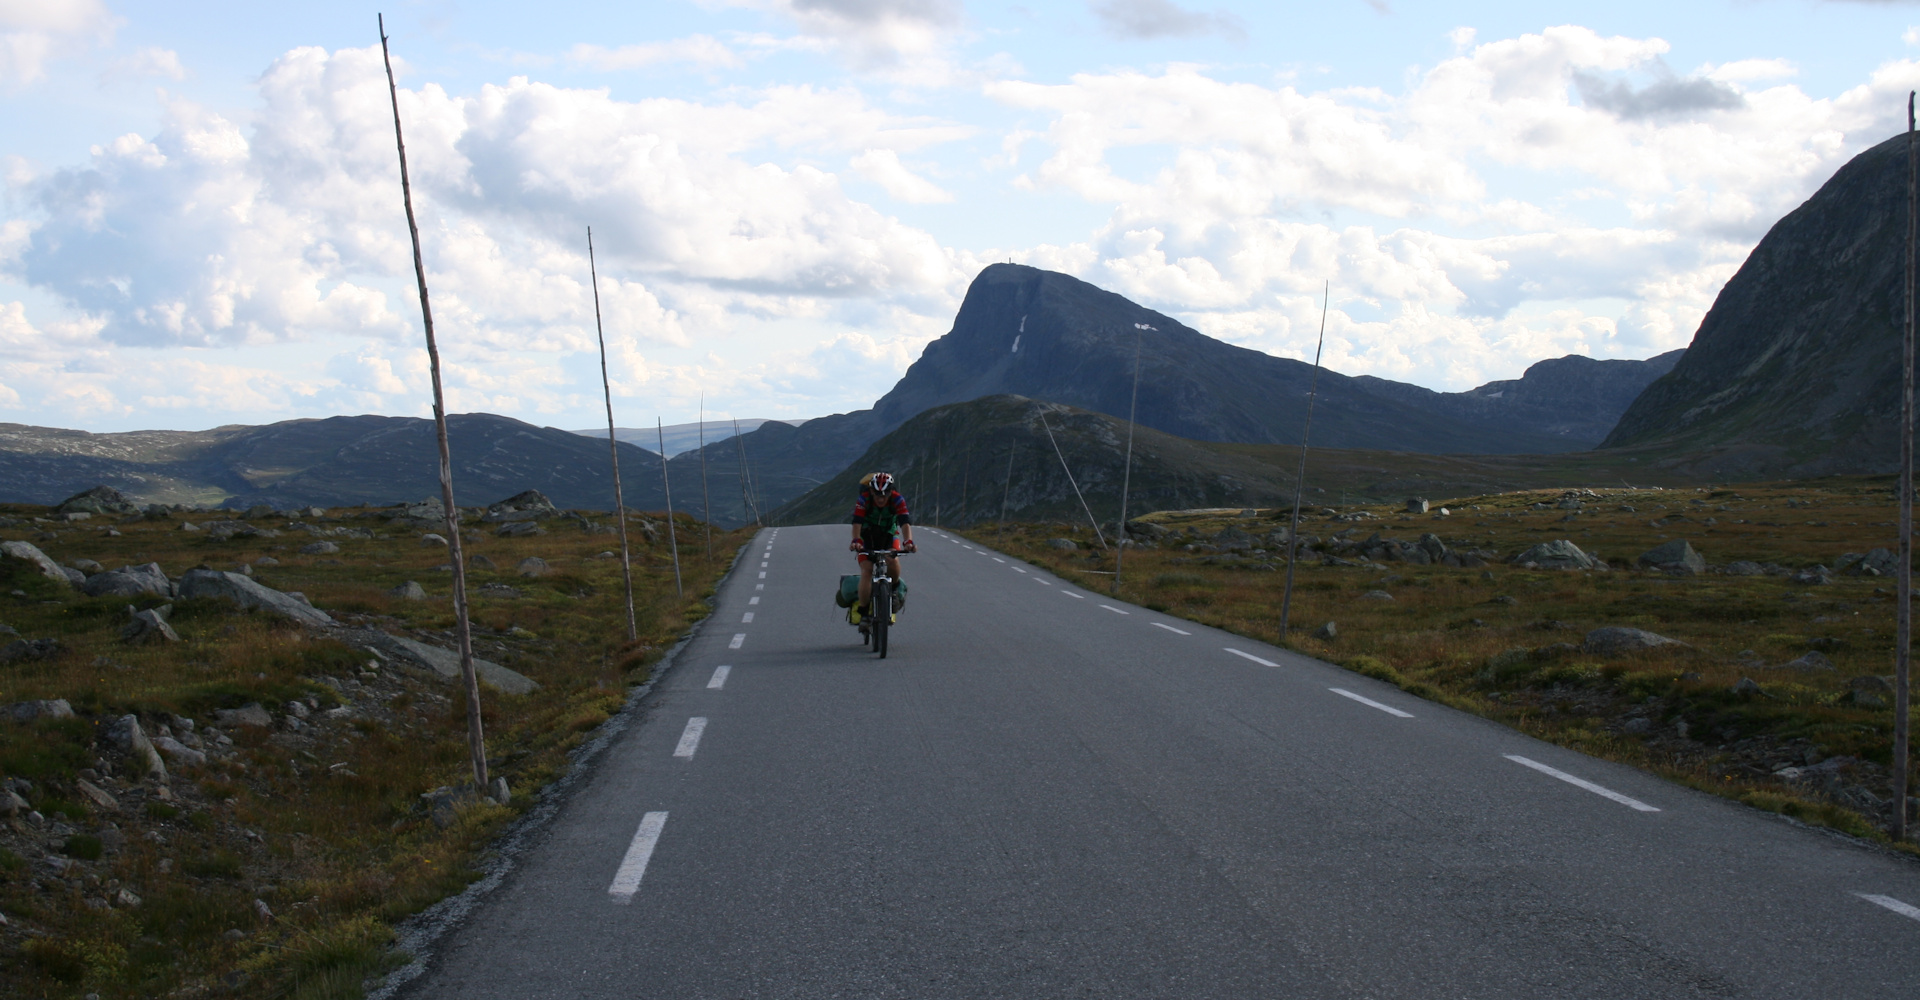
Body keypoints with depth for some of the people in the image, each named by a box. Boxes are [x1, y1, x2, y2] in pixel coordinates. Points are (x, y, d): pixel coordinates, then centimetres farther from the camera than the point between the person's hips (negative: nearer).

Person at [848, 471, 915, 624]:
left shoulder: (898, 500, -25)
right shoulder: (863, 500, -26)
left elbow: (905, 522, -36)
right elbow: (857, 522, -37)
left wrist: (908, 541, -54)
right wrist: (856, 541, -55)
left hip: (889, 535, 1)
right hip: (867, 536, 0)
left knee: (893, 561, -27)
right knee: (866, 570, -18)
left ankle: (894, 588, 2)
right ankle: (862, 609, -9)